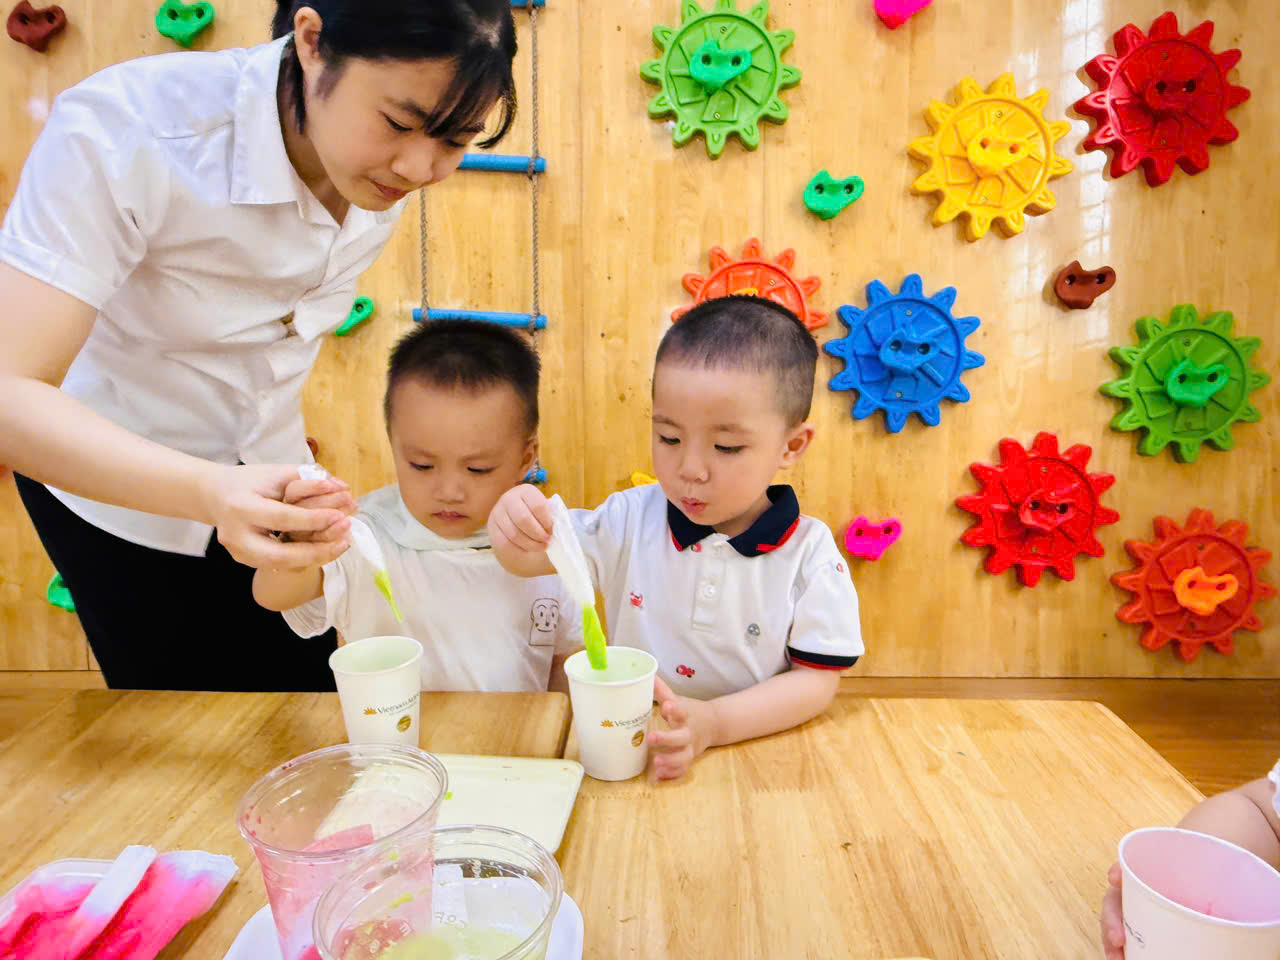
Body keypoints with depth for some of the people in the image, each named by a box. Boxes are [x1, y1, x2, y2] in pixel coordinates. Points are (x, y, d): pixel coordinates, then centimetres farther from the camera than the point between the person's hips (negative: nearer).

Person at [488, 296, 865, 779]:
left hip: (755, 749, -1)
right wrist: (516, 526, -24)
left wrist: (714, 722, -23)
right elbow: (532, 559, 0)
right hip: (627, 749, 2)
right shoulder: (632, 519, -4)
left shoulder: (810, 553, -10)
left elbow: (816, 681, -8)